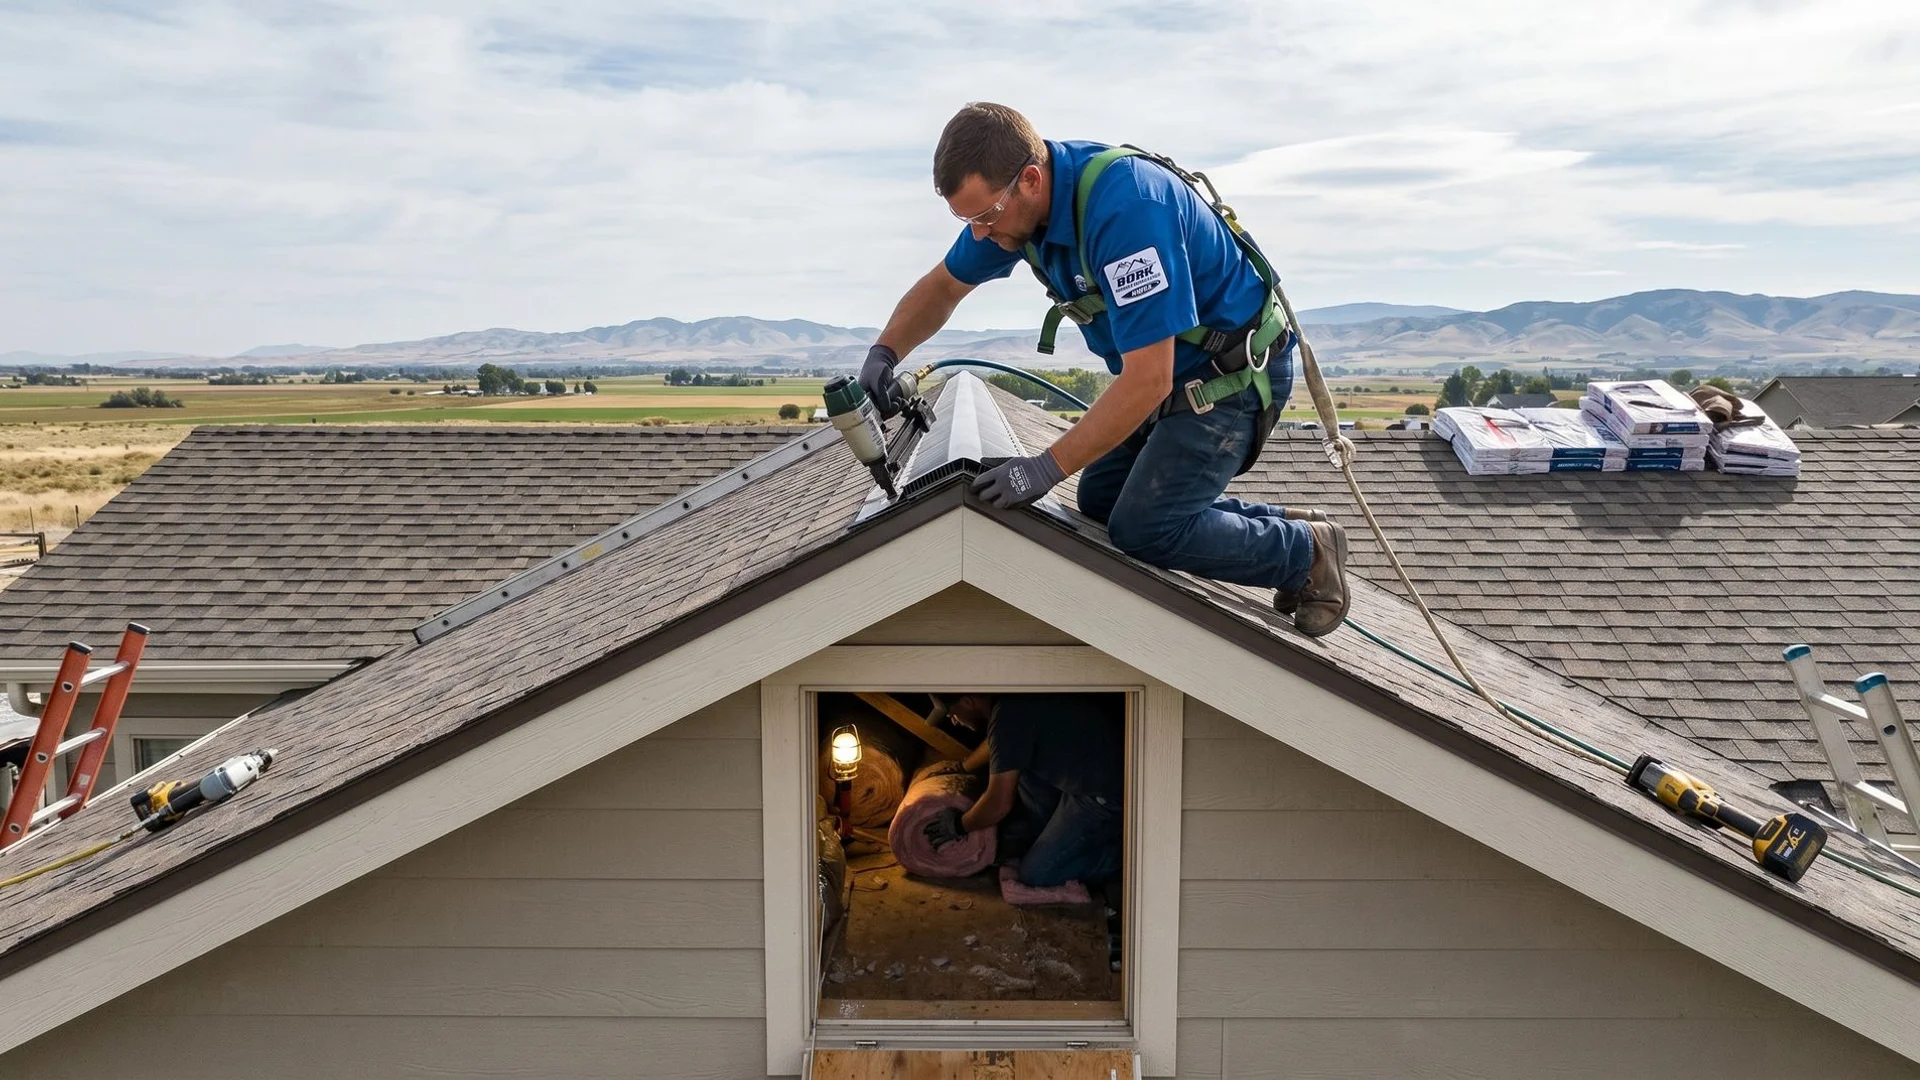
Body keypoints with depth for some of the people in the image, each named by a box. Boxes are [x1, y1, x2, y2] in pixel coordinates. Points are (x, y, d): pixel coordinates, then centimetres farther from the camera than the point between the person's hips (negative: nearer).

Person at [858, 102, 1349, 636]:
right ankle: (1282, 525, 19)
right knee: (1100, 504, 9)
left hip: (1235, 374, -9)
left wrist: (1046, 468, -31)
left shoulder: (1125, 207, -35)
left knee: (1143, 528, -18)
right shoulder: (1010, 196, -8)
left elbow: (1148, 381, -35)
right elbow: (943, 285, 9)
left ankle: (1307, 552, 5)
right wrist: (883, 354, -9)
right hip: (1172, 372, 9)